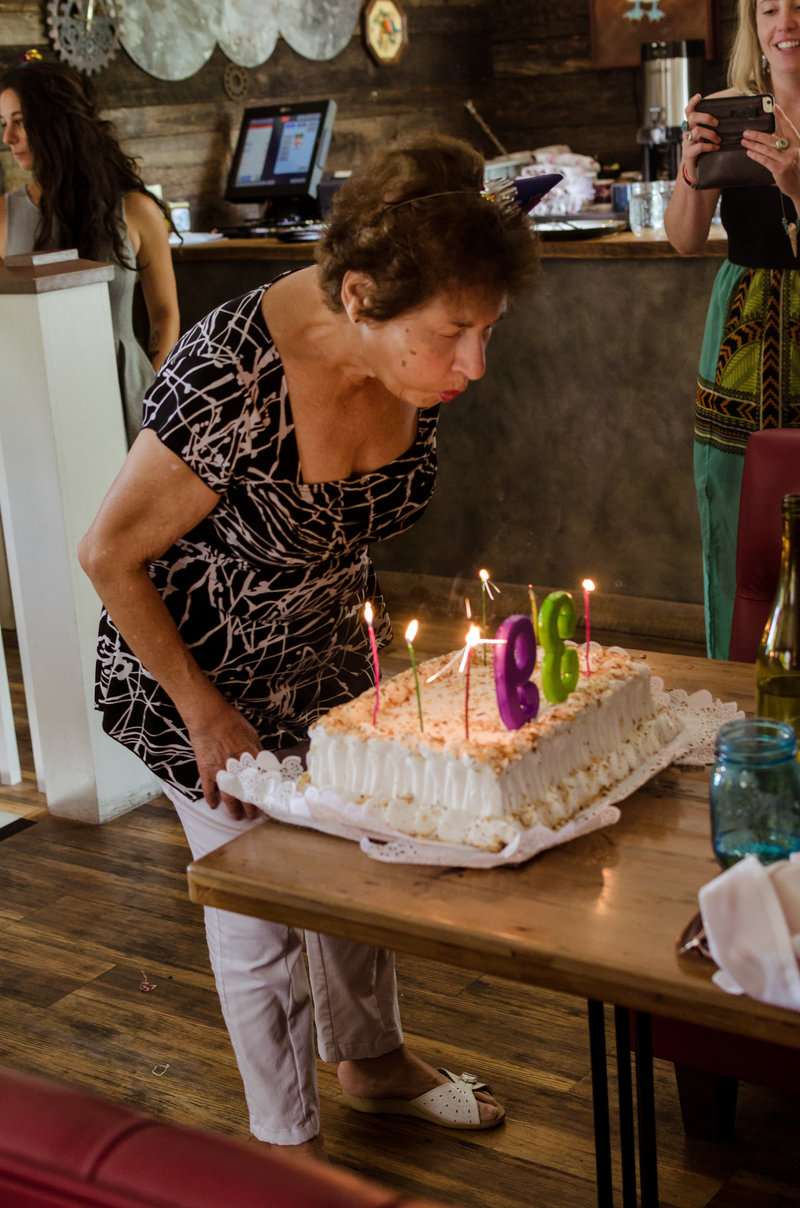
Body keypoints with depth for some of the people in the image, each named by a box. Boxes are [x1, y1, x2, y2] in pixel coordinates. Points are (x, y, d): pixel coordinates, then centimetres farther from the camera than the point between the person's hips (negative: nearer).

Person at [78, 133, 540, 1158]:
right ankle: (287, 1136, 33)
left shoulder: (412, 355, -18)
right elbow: (108, 555, -25)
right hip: (201, 667, -6)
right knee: (261, 911, 8)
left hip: (325, 650, 6)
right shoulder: (233, 381, -39)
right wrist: (206, 715, -18)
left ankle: (372, 1061, 48)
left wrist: (353, 601, 12)